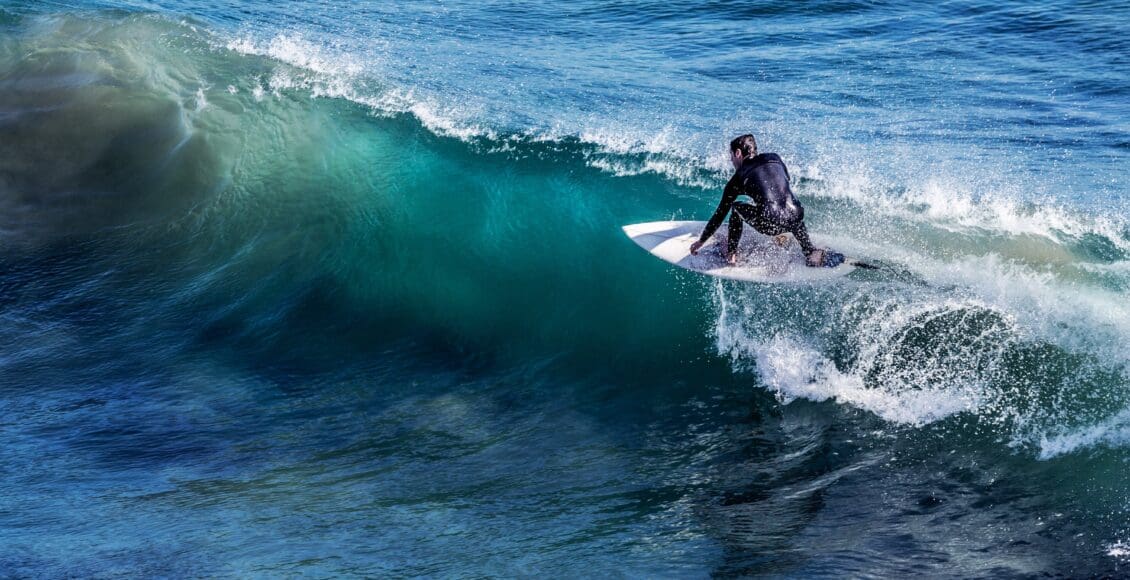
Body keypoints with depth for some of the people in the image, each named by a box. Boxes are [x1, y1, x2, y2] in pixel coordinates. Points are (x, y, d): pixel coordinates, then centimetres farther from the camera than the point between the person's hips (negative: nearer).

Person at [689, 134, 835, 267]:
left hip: (770, 224, -3)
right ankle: (811, 252, 25)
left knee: (736, 207, 23)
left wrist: (701, 242, 31)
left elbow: (720, 214, 19)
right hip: (794, 220, 3)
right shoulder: (775, 159, 23)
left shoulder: (739, 178, 14)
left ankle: (731, 254, 19)